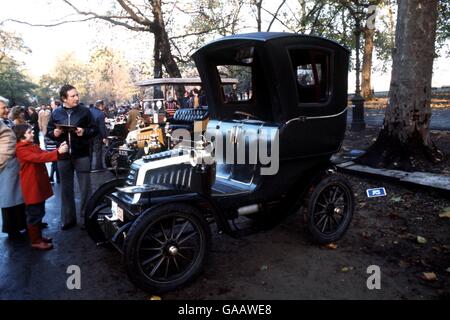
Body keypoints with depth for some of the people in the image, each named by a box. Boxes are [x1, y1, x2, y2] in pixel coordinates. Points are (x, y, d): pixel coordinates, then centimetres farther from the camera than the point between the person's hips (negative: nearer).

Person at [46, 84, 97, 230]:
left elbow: (94, 130, 0)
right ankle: (68, 218, 23)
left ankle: (86, 218, 13)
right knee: (66, 189, 11)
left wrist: (84, 132, -19)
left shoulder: (85, 111, -2)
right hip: (63, 155, 2)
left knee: (85, 188, 1)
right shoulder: (56, 113, 4)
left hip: (82, 155, -2)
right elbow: (48, 132, 11)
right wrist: (54, 133, -11)